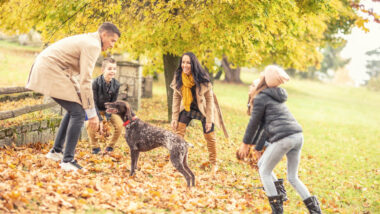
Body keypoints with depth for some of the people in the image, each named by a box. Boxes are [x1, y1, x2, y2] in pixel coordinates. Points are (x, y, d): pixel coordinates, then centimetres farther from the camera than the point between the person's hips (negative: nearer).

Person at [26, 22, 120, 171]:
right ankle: (68, 160, -7)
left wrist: (89, 109, 24)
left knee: (74, 110, 18)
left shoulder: (87, 40, 19)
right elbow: (85, 81, -19)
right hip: (51, 72, -10)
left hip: (45, 69, 10)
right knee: (78, 113, -8)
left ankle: (56, 151, 23)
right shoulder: (93, 45, -13)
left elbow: (80, 77, 24)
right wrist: (92, 113, -15)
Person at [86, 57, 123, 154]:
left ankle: (110, 147, 3)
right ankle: (95, 147, -4)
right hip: (96, 109, -2)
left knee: (119, 124, -21)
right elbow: (93, 103, -21)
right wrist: (100, 120, -26)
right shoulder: (96, 83, -25)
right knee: (90, 124, -30)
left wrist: (107, 119, -21)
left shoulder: (116, 84, -16)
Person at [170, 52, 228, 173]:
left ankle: (213, 164, 22)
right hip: (187, 107, 3)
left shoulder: (202, 78, -26)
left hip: (203, 109, -3)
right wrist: (175, 118, -11)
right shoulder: (178, 77, -15)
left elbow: (209, 99, -19)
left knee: (210, 136, 4)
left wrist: (209, 120, -20)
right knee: (178, 131, -11)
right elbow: (176, 97, -8)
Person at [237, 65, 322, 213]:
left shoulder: (261, 97, -1)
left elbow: (254, 123, 1)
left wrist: (245, 143, 9)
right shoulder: (277, 97, 24)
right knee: (292, 178, 18)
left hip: (283, 138, -8)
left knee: (264, 171, 10)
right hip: (298, 136, 8)